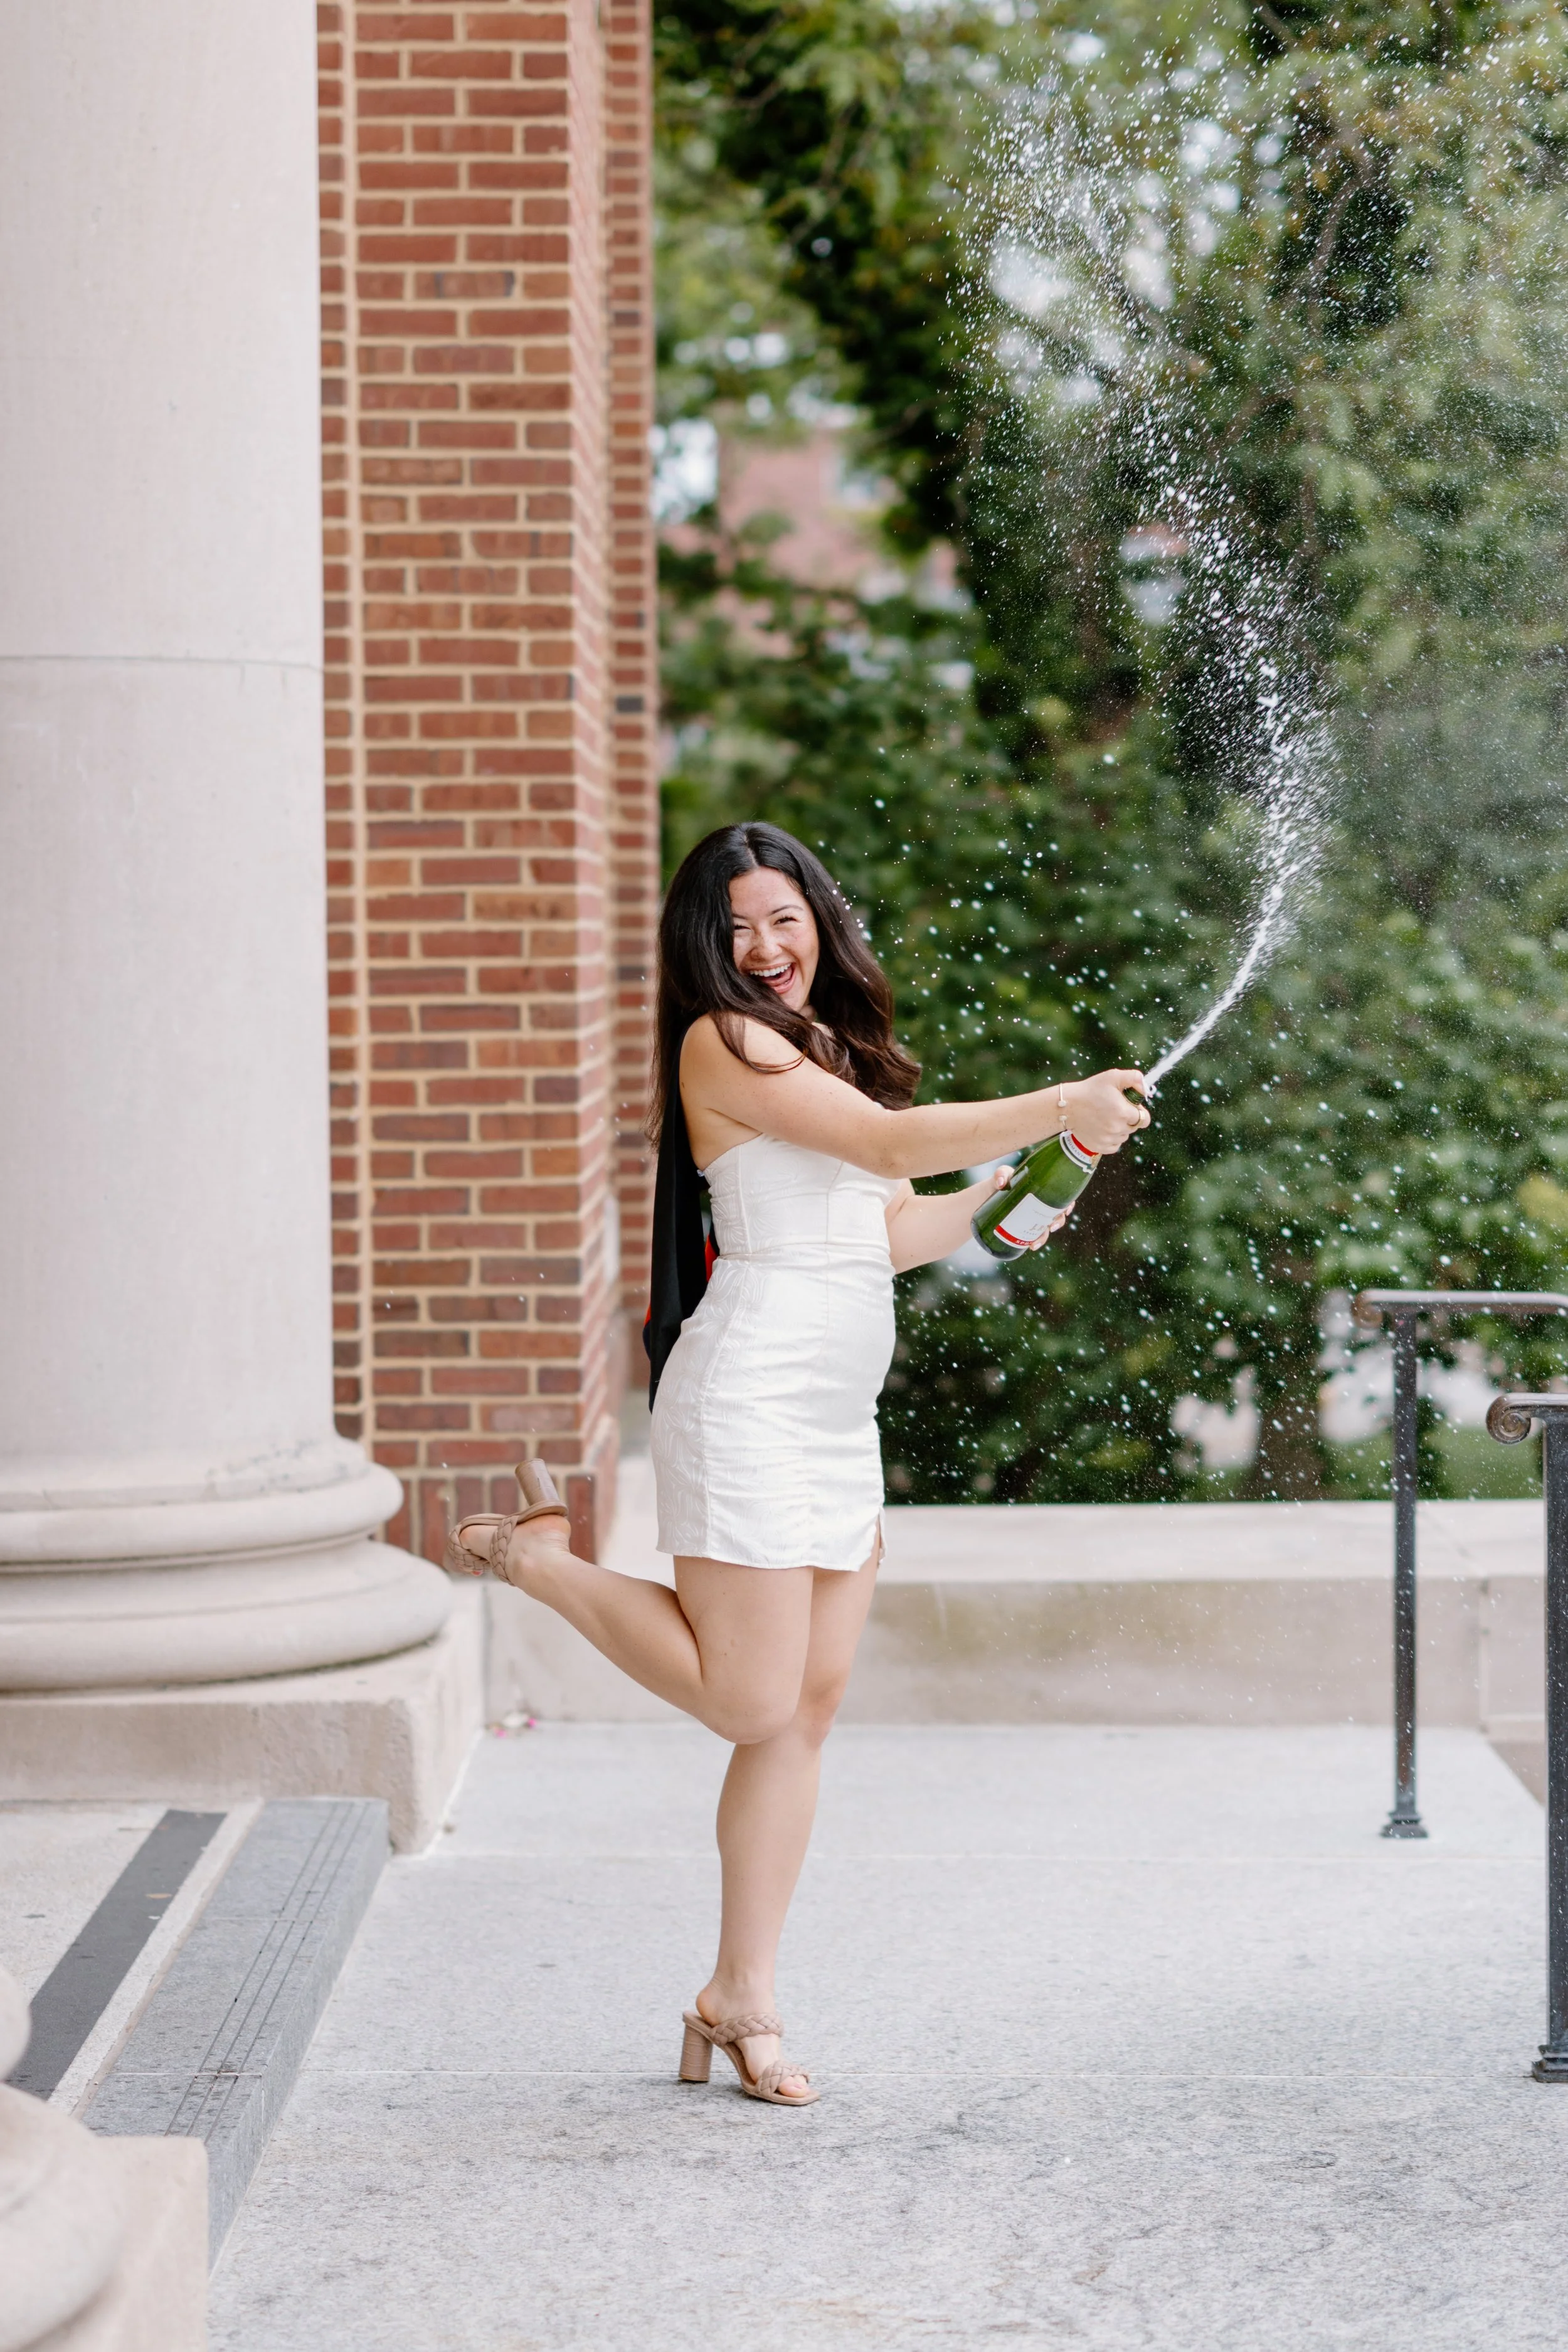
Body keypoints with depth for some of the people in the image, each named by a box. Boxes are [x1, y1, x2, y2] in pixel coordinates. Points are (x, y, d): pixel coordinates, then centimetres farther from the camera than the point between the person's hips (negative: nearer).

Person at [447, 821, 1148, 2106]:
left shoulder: (832, 1047, 19)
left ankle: (742, 1995, 11)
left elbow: (897, 1232, 17)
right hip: (751, 1405, -9)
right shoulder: (723, 1045, -8)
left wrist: (1019, 1178, 4)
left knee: (810, 1706, 6)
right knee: (750, 1701, -8)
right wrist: (1057, 1110, -11)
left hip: (840, 1419, 9)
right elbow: (889, 1143, -14)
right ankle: (543, 1555, 11)